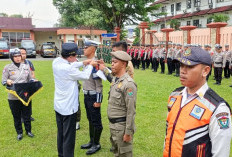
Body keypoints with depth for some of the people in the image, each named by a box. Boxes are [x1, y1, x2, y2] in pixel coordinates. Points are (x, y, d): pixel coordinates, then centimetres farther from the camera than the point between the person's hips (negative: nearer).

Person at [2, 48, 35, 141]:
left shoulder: (26, 66, 4)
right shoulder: (7, 68, -3)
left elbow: (30, 79, 9)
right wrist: (7, 81, -25)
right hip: (13, 97, -1)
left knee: (27, 114, 12)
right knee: (16, 116, 10)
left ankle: (28, 130, 30)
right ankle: (19, 132, 28)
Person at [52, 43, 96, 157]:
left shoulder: (56, 62, -6)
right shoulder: (69, 69, -28)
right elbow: (85, 76, -12)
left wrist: (83, 63, 2)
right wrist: (90, 65, 5)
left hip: (58, 106, 9)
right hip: (68, 107, -8)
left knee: (60, 133, 22)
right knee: (68, 137, 6)